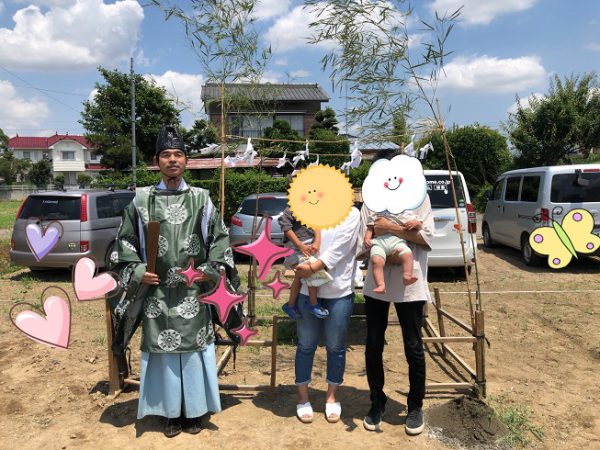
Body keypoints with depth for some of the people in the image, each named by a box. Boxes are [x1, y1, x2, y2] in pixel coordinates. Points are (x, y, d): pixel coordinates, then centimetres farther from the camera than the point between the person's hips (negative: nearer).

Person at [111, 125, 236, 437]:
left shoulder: (201, 199, 3)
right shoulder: (142, 200, 3)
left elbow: (219, 238, 5)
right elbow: (125, 241, 8)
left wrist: (210, 271, -5)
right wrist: (137, 272, -4)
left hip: (193, 291, 0)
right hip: (157, 292, 0)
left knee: (193, 348, 7)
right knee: (163, 350, 8)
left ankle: (194, 411, 23)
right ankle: (171, 412, 24)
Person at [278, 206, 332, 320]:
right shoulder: (289, 211, -7)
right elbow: (287, 229, -14)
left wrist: (317, 242, -12)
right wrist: (300, 246, -19)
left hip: (311, 244, 7)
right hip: (297, 246, -7)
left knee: (299, 275, 10)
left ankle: (291, 305, 22)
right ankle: (314, 305, -9)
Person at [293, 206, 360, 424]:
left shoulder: (351, 214, -2)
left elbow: (340, 248, -13)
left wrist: (313, 267, -23)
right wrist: (300, 264, -16)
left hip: (340, 292, -1)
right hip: (307, 289, 1)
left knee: (336, 347, 12)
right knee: (306, 345, 10)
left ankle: (331, 396, 31)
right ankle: (303, 397, 27)